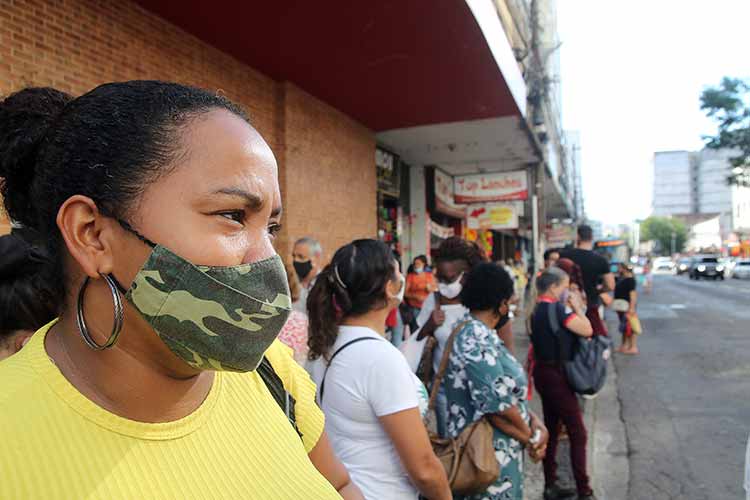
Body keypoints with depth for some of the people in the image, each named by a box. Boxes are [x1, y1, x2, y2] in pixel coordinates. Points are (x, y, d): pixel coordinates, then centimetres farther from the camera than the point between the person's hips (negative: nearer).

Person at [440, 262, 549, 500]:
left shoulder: (471, 332, 5)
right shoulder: (478, 345, -26)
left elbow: (507, 390, 9)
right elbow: (500, 410, -25)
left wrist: (535, 421, -3)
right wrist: (531, 439, -8)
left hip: (493, 453, 9)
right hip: (488, 457, -9)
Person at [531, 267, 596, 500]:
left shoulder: (539, 309, 9)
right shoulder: (556, 308, -18)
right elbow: (587, 330, -20)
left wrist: (573, 308, 8)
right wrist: (577, 306, -8)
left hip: (543, 373, 9)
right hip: (557, 375, -9)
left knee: (551, 429, 16)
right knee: (578, 434, 1)